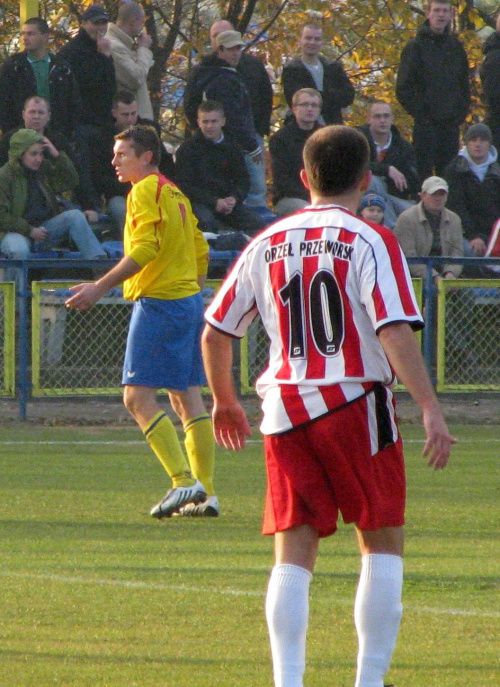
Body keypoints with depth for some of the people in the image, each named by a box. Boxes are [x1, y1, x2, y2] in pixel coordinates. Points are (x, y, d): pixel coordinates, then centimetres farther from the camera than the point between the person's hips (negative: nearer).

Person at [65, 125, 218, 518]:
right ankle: (206, 493, 6)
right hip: (189, 299, 10)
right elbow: (200, 253, 21)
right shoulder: (175, 194, 18)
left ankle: (185, 482, -17)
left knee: (138, 397, -10)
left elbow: (144, 249, -20)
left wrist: (100, 288, -20)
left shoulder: (147, 191, -10)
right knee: (188, 399, 9)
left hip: (159, 303, -10)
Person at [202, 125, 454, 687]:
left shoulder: (267, 244, 8)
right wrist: (430, 410, -19)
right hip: (355, 406, -4)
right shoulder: (370, 243, -6)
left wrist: (224, 400, 28)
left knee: (293, 554, 4)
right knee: (382, 545, 8)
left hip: (285, 409, 4)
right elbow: (394, 331, -17)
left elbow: (215, 330, 13)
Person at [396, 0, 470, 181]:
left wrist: (461, 112, 6)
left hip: (451, 123, 5)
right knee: (423, 172, -7)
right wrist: (419, 113, -11)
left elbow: (464, 84, 19)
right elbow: (403, 89, -6)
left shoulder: (456, 47, 13)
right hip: (426, 123, -5)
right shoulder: (416, 46, -3)